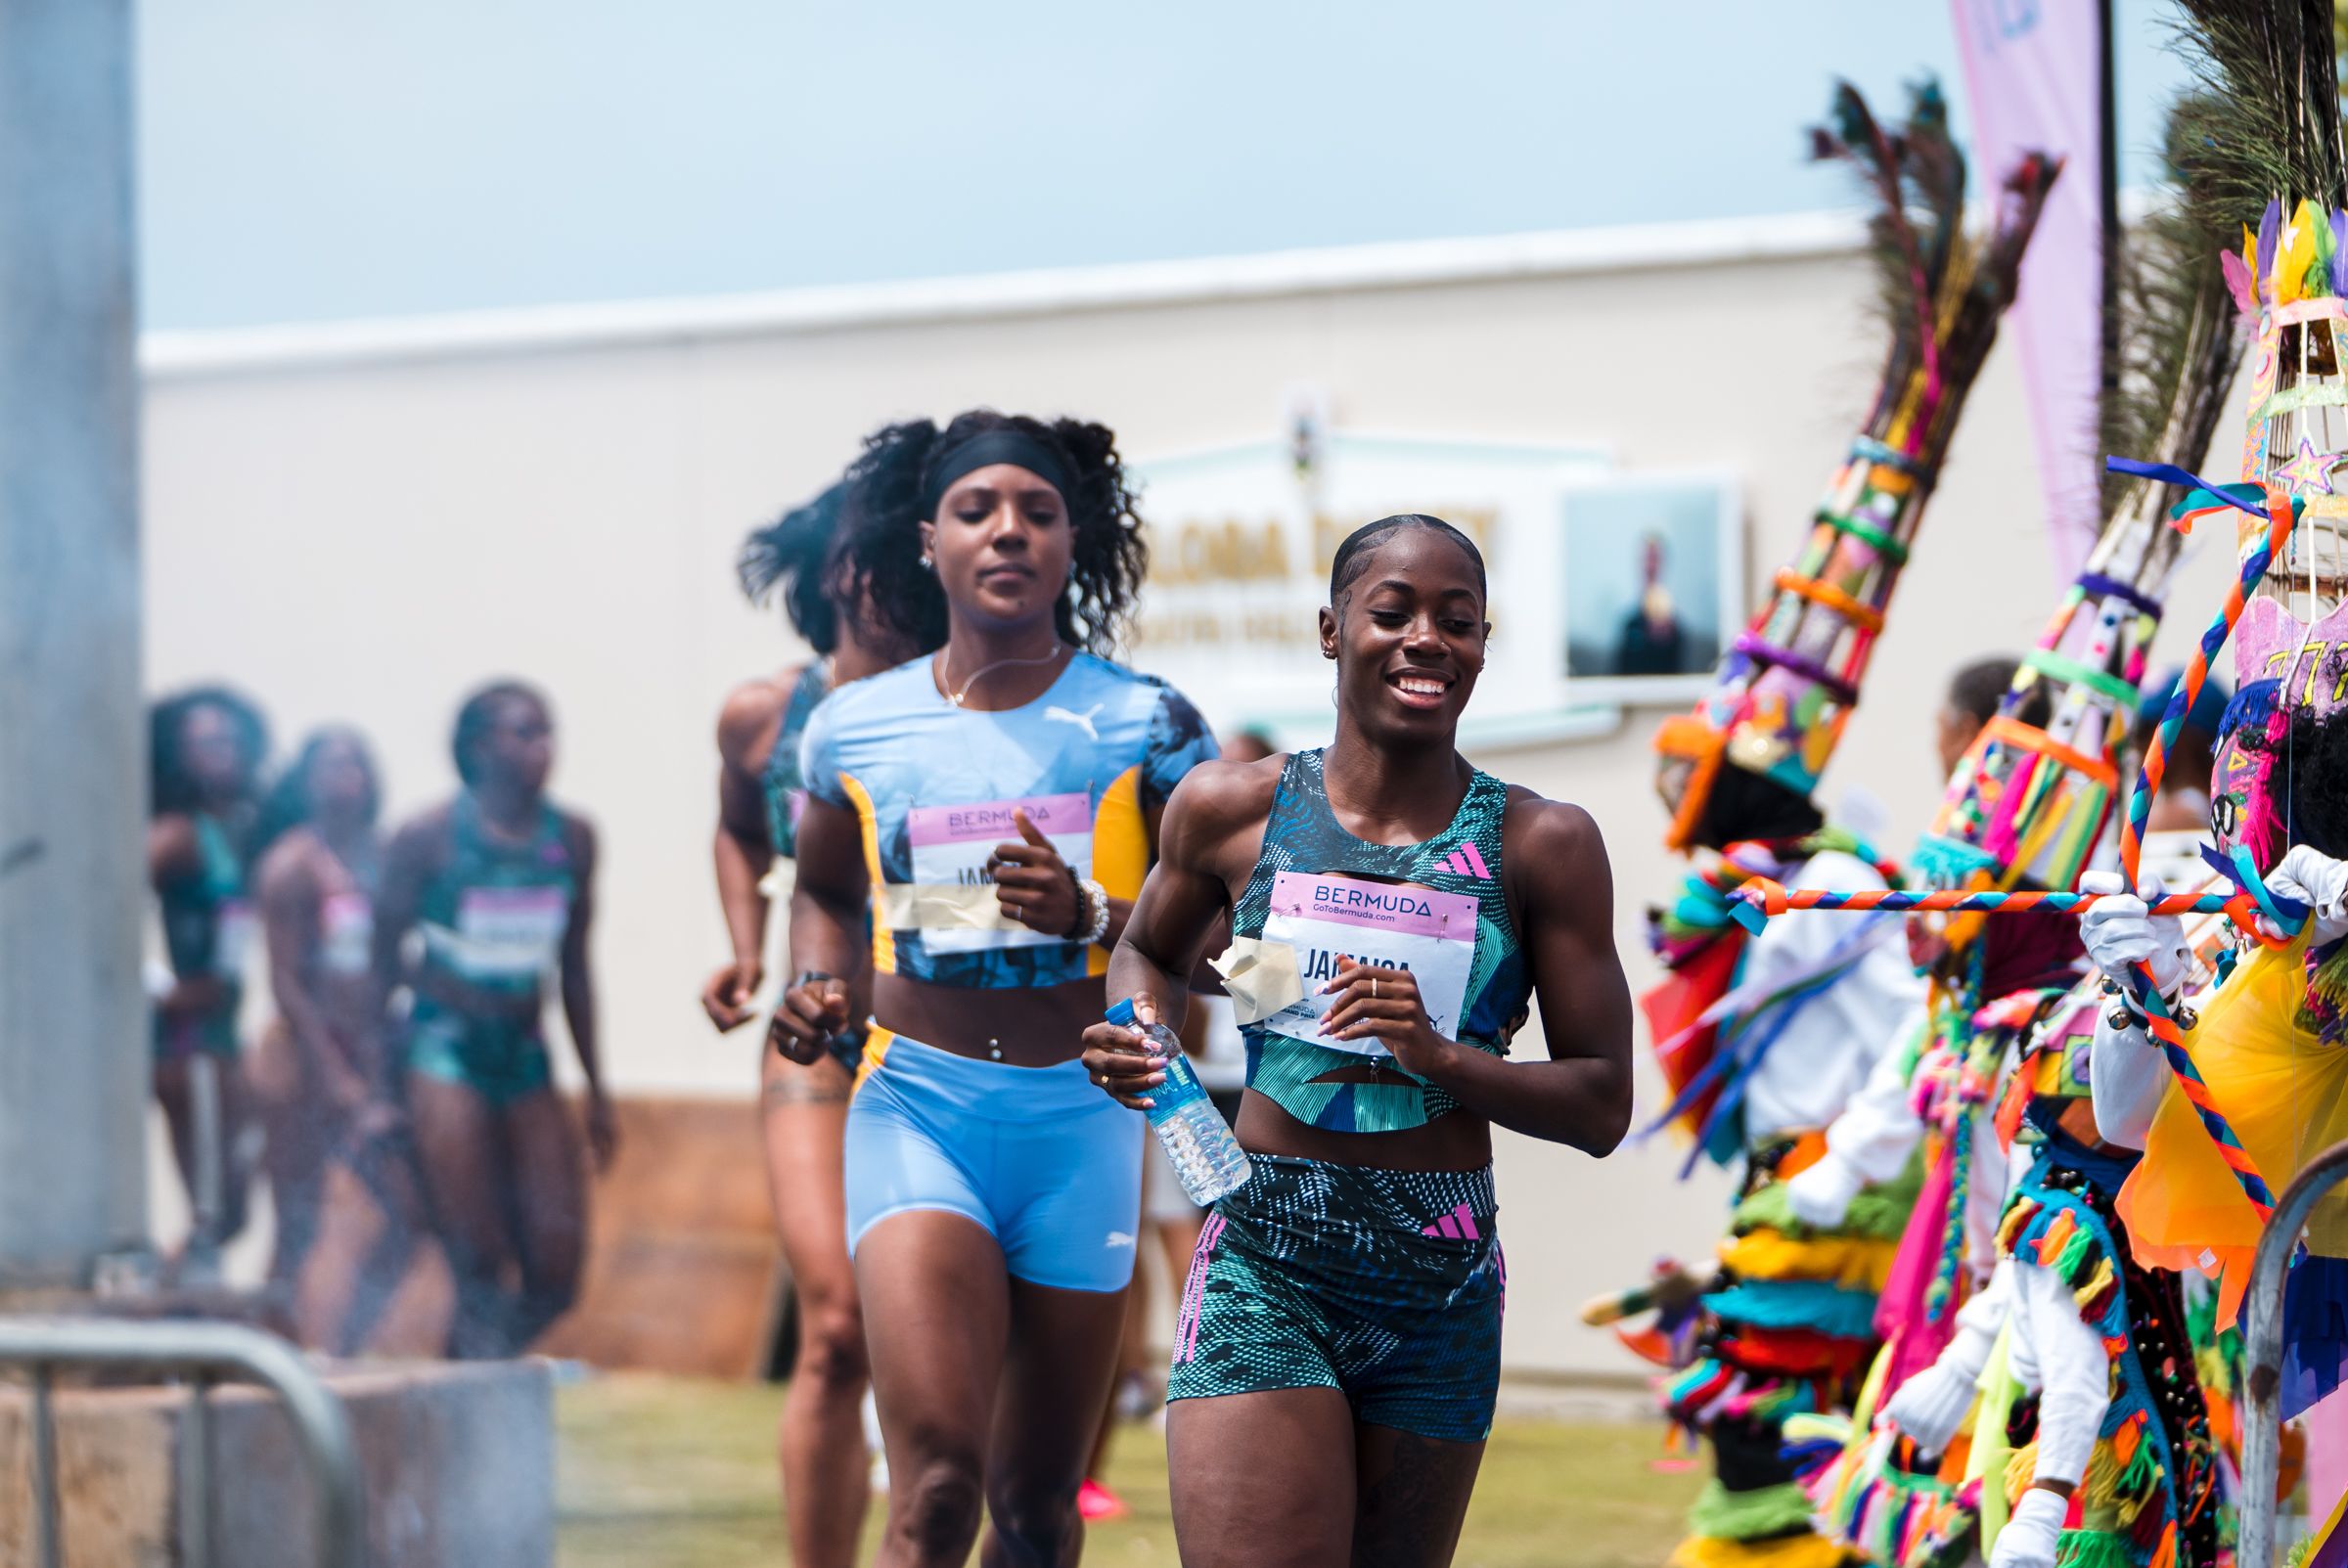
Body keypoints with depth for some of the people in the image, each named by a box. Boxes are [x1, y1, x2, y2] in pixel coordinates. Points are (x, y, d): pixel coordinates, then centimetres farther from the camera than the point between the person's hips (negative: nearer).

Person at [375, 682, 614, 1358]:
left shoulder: (571, 839, 8)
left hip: (525, 1055, 5)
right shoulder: (429, 838, -6)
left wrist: (596, 1090, 18)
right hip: (446, 1050, -5)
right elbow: (385, 959, 0)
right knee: (478, 1264, -11)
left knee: (557, 1265, -2)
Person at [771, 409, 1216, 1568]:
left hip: (1080, 1116, 1)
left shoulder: (1141, 726, 0)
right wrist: (817, 987, 5)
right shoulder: (857, 729, 6)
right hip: (916, 1104, 0)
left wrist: (1092, 916, -19)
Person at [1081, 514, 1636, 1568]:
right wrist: (1140, 1038, 1)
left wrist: (1439, 1055, -15)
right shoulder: (1233, 809, 3)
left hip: (1444, 1285, 2)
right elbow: (1151, 951, 24)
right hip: (1265, 1272, -1)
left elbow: (1602, 1107, 2)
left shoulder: (1542, 846, 1)